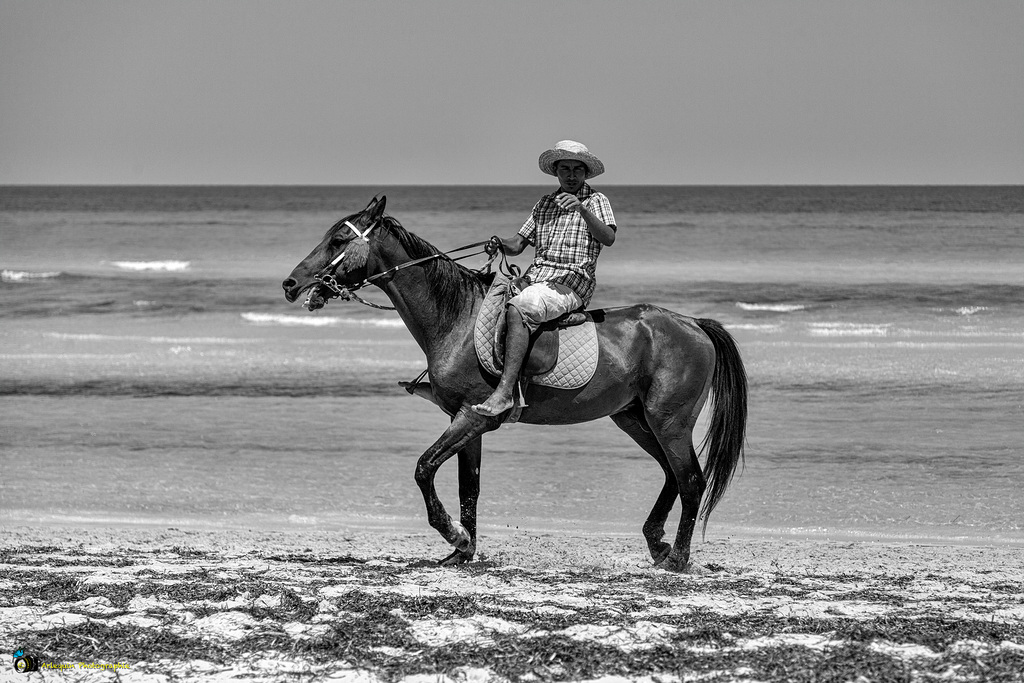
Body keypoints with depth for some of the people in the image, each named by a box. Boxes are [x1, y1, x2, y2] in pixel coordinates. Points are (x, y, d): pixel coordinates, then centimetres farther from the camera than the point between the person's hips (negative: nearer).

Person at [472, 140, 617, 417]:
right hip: (534, 278, 8)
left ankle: (504, 391, -43)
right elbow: (518, 243, 19)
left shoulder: (596, 201, 4)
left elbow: (608, 238, -15)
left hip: (569, 284, -8)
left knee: (516, 310, -32)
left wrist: (582, 209, -29)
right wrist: (500, 243, -4)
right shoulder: (545, 204, 21)